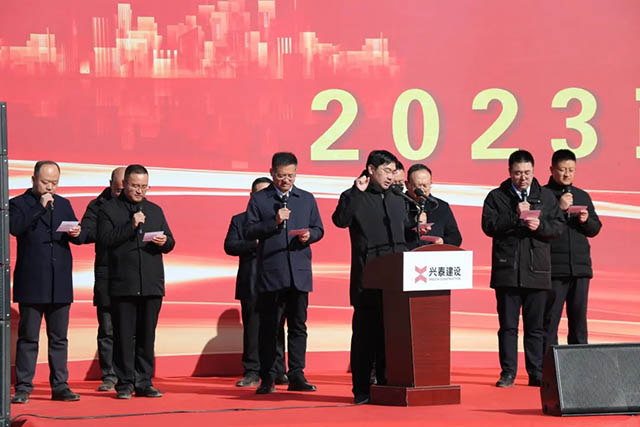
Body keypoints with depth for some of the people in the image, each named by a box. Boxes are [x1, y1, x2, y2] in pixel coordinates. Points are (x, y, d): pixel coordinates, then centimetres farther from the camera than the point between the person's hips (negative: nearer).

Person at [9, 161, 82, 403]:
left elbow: (77, 237, 15)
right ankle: (23, 388, 2)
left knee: (59, 338, 7)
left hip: (60, 283, 4)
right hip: (31, 284, -4)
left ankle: (60, 386, 12)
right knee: (28, 338, -1)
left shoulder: (63, 204, 15)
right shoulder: (19, 203, 2)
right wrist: (40, 207, -17)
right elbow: (15, 228, -17)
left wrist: (76, 234, -8)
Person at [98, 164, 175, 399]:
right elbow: (104, 240, -8)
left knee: (147, 336, 5)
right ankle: (125, 383, 3)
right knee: (124, 335, -2)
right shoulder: (109, 209, 4)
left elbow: (170, 242, 17)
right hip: (122, 284, -4)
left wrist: (164, 242, -6)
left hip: (152, 284, 4)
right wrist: (131, 226, -14)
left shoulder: (155, 210, 18)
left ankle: (144, 382, 10)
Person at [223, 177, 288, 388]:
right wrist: (254, 244, -12)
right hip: (250, 284, 0)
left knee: (276, 328, 2)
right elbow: (229, 246, 1)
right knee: (251, 329, 1)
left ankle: (278, 372, 7)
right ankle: (252, 372, 5)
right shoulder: (239, 220, 12)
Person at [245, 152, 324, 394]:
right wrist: (274, 222, -14)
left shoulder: (307, 199, 14)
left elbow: (319, 229, 15)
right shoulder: (259, 200, 5)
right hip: (270, 273, -3)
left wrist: (310, 235, -7)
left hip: (299, 273, 3)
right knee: (269, 326, -1)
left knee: (298, 325, 3)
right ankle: (267, 378, 4)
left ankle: (296, 376, 7)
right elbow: (249, 232, -1)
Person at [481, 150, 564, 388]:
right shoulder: (496, 197, 6)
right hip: (507, 271, -1)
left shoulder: (546, 197, 12)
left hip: (537, 270, 1)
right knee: (508, 325, 1)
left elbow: (558, 226, 7)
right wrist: (515, 216, -15)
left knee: (535, 326, 4)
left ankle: (537, 374, 8)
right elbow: (488, 225, -6)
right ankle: (508, 373, 5)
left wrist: (540, 225, -11)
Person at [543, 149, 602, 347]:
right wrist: (559, 209, -15)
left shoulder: (583, 196, 17)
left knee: (579, 318, 7)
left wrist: (586, 221, -4)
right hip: (554, 269, -5)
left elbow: (595, 229, 17)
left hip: (580, 267, 5)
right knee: (550, 318, -3)